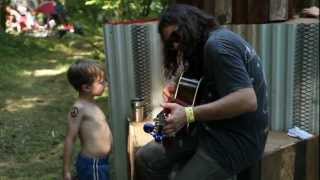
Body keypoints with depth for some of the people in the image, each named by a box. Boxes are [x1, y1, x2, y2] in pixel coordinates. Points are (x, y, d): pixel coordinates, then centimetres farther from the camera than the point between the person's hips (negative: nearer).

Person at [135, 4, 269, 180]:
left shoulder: (217, 44, -18)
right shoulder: (210, 42, 13)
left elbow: (247, 100, -28)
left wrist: (188, 115, -27)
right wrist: (176, 86, 3)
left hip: (237, 138, -10)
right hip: (213, 127, 10)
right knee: (145, 158, 2)